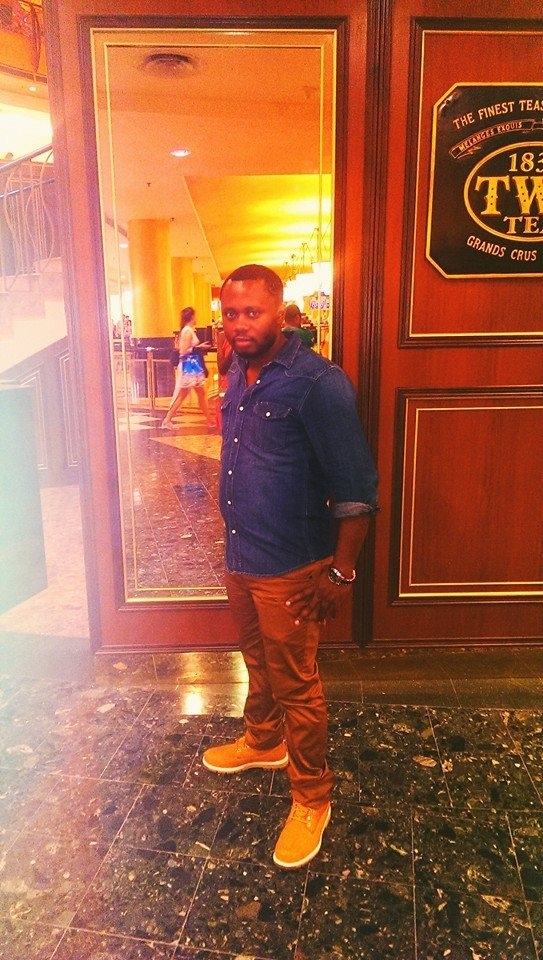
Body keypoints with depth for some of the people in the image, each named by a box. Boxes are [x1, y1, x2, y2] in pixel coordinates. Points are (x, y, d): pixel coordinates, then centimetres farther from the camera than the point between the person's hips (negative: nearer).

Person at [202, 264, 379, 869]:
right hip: (240, 557, 7)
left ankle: (311, 797, 29)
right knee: (258, 661, 26)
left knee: (296, 684, 8)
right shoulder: (237, 375, 3)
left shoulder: (317, 383, -20)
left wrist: (341, 571, -17)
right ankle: (263, 742, 50)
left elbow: (356, 489, -18)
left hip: (290, 568, -7)